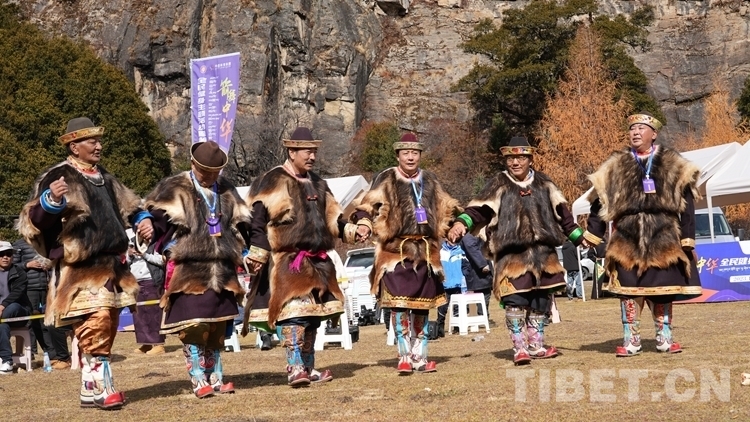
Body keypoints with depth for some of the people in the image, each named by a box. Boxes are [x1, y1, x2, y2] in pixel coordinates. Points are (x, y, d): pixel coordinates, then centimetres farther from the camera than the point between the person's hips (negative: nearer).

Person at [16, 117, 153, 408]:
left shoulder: (104, 178, 17)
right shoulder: (57, 177, -8)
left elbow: (128, 207, 31)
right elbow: (33, 222, -17)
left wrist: (142, 219, 11)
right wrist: (50, 200, -36)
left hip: (110, 269, 9)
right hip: (80, 272, -9)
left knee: (106, 331, 11)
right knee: (95, 329, -18)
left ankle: (90, 389, 19)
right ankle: (101, 388, -11)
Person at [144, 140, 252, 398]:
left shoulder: (227, 191, 15)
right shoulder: (175, 189, -2)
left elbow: (242, 224, 24)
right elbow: (155, 216, -10)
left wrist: (243, 252, 17)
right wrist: (170, 249, -21)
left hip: (222, 271, 5)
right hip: (189, 271, -5)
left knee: (218, 328, 9)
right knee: (193, 327, -9)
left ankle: (215, 378, 17)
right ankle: (199, 381, -1)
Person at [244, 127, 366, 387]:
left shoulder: (317, 184, 17)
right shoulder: (272, 182, -7)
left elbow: (330, 218, 24)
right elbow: (256, 221, -12)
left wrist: (350, 229, 8)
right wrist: (257, 255, -18)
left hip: (316, 261, 8)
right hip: (285, 261, -8)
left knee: (314, 312, 10)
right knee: (292, 309, -17)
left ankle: (307, 367, 19)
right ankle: (294, 367, -15)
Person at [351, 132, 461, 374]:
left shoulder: (430, 181, 14)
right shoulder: (387, 180, 0)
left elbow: (447, 209, 25)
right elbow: (367, 206, -6)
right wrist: (364, 222, -25)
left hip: (426, 252, 5)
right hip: (396, 252, -4)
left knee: (423, 307, 8)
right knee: (399, 306, -10)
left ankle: (420, 357, 16)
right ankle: (404, 357, -1)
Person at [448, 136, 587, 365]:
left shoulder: (543, 184, 13)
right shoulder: (499, 185, 3)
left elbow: (561, 212, 18)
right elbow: (479, 208, -8)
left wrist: (579, 236, 20)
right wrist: (461, 223, -26)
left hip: (542, 252, 4)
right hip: (511, 253, -4)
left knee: (540, 299, 9)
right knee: (515, 300, -11)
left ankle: (536, 345, 22)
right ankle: (519, 348, 0)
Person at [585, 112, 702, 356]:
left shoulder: (673, 164, 5)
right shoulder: (615, 166, 6)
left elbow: (686, 203, 3)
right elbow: (600, 201, 8)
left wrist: (687, 237, -2)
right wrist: (592, 234, 4)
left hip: (663, 239, 0)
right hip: (627, 240, 0)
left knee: (663, 290, 6)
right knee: (628, 290, 1)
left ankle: (665, 338, 20)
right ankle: (630, 340, 10)